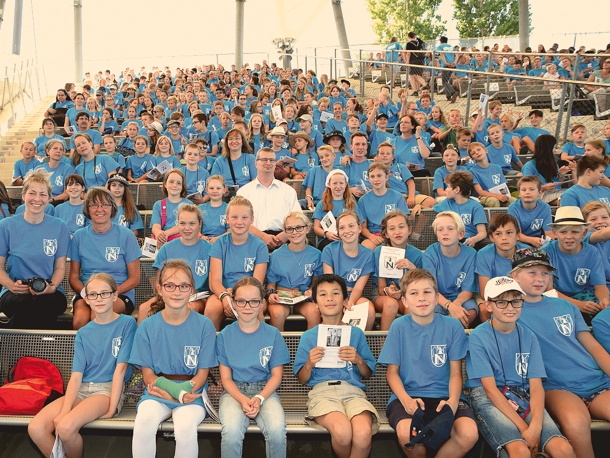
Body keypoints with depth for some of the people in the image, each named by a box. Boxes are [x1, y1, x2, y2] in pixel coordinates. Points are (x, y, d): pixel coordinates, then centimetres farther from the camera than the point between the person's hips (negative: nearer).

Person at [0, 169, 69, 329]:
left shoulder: (59, 227, 7)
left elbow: (60, 267, 9)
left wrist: (52, 287, -12)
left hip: (50, 293, 0)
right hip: (14, 293, 0)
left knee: (46, 303, -36)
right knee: (25, 303, -36)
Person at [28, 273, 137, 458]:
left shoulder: (127, 323, -3)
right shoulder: (83, 333, 10)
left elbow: (120, 368, -8)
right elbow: (76, 375, 1)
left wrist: (111, 408, -14)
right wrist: (64, 410, -14)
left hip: (109, 389, -4)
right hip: (82, 390, 5)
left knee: (66, 427, -28)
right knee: (35, 428, -19)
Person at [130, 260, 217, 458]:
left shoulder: (204, 325, -3)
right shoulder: (147, 326, 0)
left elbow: (202, 373, 0)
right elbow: (148, 374, 1)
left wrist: (184, 390, -20)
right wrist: (174, 392, -17)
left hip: (192, 392, -1)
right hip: (157, 392, 1)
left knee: (186, 426, -31)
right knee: (144, 421, -31)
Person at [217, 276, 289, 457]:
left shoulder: (273, 334, 0)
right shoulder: (225, 335, 0)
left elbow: (276, 376, 2)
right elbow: (226, 378, 1)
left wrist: (259, 399, -15)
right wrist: (243, 400, -17)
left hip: (265, 390, 0)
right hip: (234, 391, 0)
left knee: (277, 429, -29)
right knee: (232, 431, -31)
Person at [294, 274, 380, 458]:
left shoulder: (356, 334, 16)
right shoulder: (308, 336, 13)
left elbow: (368, 374, 18)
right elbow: (302, 379, 14)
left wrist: (359, 360, -2)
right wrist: (309, 364, -6)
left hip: (353, 390, 1)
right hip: (321, 390, 0)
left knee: (363, 432, -34)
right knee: (342, 430, -32)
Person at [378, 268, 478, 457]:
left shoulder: (452, 326, 1)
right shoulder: (399, 326, -1)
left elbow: (455, 373, 3)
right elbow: (392, 372, 2)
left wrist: (452, 401, -16)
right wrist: (406, 399, -17)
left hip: (443, 397, 1)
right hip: (407, 396, -1)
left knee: (469, 434, -27)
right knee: (406, 433, -32)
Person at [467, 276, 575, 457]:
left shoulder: (528, 336, 6)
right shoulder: (478, 337, -6)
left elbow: (536, 386, -1)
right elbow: (490, 387, -10)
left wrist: (536, 426, -18)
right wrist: (523, 427, -17)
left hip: (523, 396, 4)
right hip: (488, 398, -4)